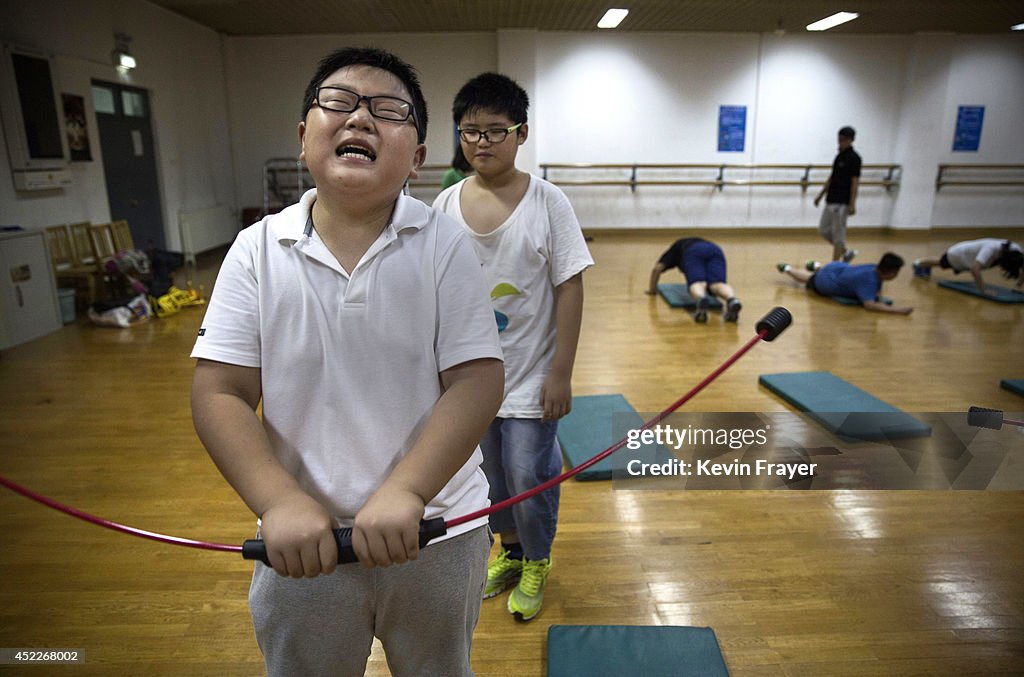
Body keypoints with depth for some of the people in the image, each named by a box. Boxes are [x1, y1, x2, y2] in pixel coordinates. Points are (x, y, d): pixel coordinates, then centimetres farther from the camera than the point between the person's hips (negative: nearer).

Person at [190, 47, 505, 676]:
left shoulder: (444, 243, -10)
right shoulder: (258, 250, -6)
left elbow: (476, 382, -14)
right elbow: (220, 394, -7)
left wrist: (406, 490, -26)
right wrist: (280, 502, -20)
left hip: (436, 532, 0)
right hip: (303, 535, 1)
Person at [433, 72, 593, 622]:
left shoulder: (546, 203, -11)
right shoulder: (445, 206, -2)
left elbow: (569, 288, -11)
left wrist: (561, 373, -13)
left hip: (530, 376, -3)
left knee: (529, 478, 6)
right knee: (491, 473, 19)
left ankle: (536, 564, 35)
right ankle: (510, 551, 45)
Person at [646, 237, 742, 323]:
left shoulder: (674, 251, 40)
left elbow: (656, 269, 24)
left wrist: (652, 289, 35)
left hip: (692, 253, -3)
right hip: (716, 251, 3)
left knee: (697, 283, -24)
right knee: (717, 284, -18)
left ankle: (701, 299, -61)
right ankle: (732, 300, -54)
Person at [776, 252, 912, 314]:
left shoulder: (877, 269, -19)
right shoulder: (868, 279, -42)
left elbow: (878, 288, 2)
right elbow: (869, 304, -52)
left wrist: (879, 297, -18)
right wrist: (895, 310, -55)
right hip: (823, 281, -6)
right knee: (807, 278, 26)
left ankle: (816, 266, 62)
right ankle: (786, 268, 48)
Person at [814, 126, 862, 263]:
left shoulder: (854, 158, -10)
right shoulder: (839, 155, 14)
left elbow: (855, 181, -14)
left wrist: (852, 204, -19)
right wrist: (821, 195, 19)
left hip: (842, 202, -9)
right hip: (831, 200, 9)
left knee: (838, 233, -3)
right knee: (824, 229, 10)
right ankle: (846, 252, 24)